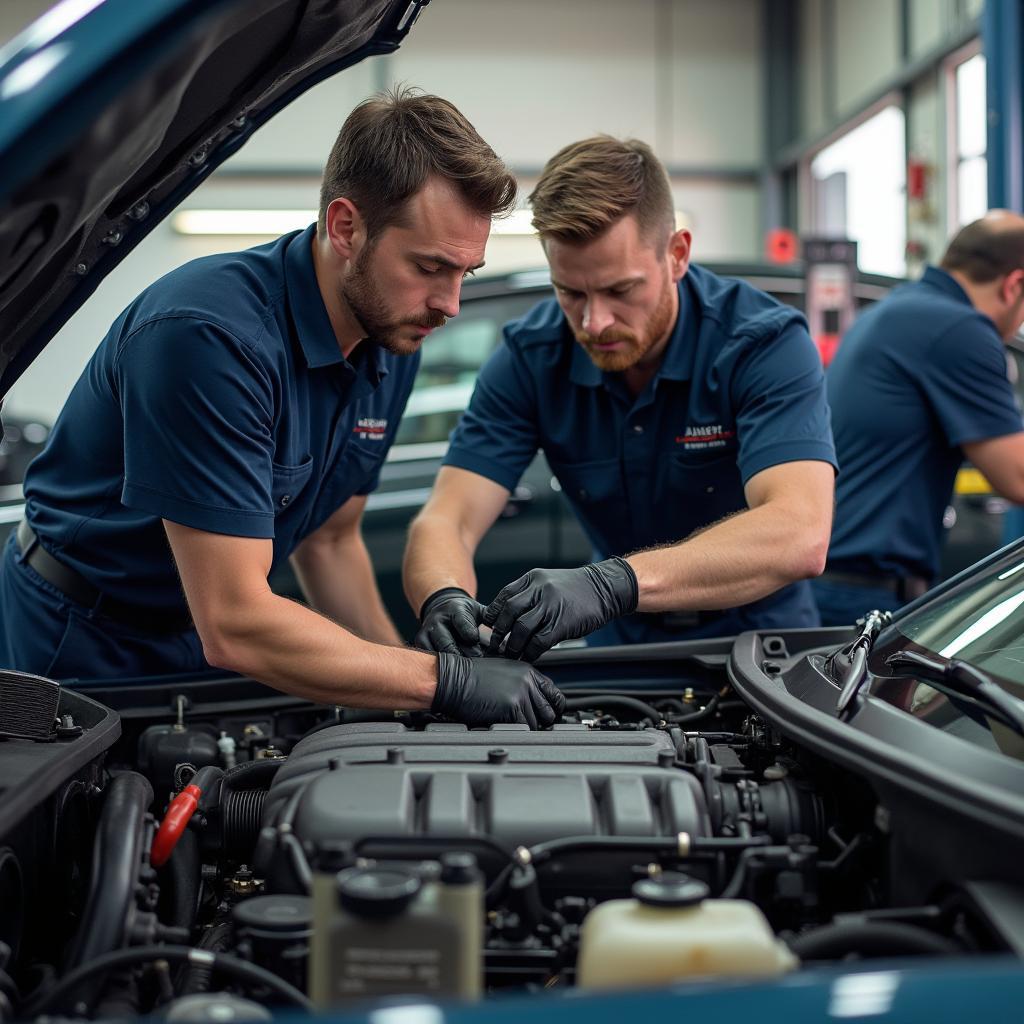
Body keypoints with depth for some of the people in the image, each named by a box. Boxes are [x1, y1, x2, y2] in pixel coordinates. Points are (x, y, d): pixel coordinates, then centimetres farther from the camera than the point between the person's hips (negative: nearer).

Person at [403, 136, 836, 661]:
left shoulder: (766, 343, -20)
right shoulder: (530, 357, -9)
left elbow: (799, 536, -35)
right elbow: (445, 523, -15)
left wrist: (612, 583, -48)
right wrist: (445, 601, -40)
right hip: (621, 656, 4)